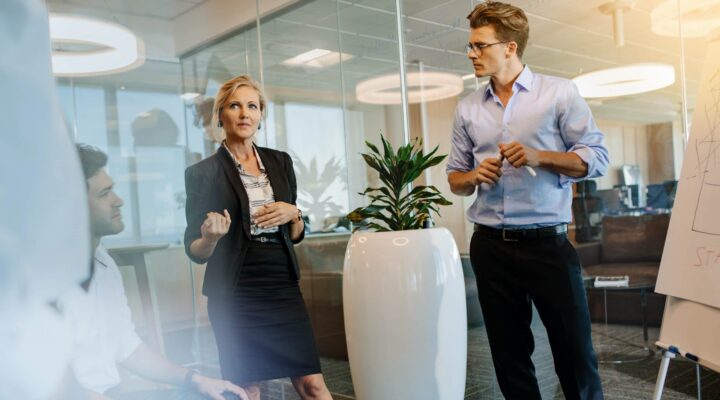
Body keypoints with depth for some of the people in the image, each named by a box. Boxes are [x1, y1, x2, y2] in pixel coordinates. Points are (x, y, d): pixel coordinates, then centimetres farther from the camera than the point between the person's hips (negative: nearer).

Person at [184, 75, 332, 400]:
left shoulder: (280, 162, 10)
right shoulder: (202, 173, -2)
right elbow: (194, 250, -1)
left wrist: (293, 214, -6)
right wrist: (211, 237, -23)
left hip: (283, 287, 3)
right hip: (235, 296, -3)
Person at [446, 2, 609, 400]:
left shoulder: (559, 93, -1)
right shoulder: (467, 108, 9)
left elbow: (596, 158, -3)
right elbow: (455, 177, 14)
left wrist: (539, 157, -17)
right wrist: (474, 177, -8)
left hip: (548, 243, -3)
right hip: (490, 246, 4)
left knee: (574, 349, 4)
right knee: (508, 353, 13)